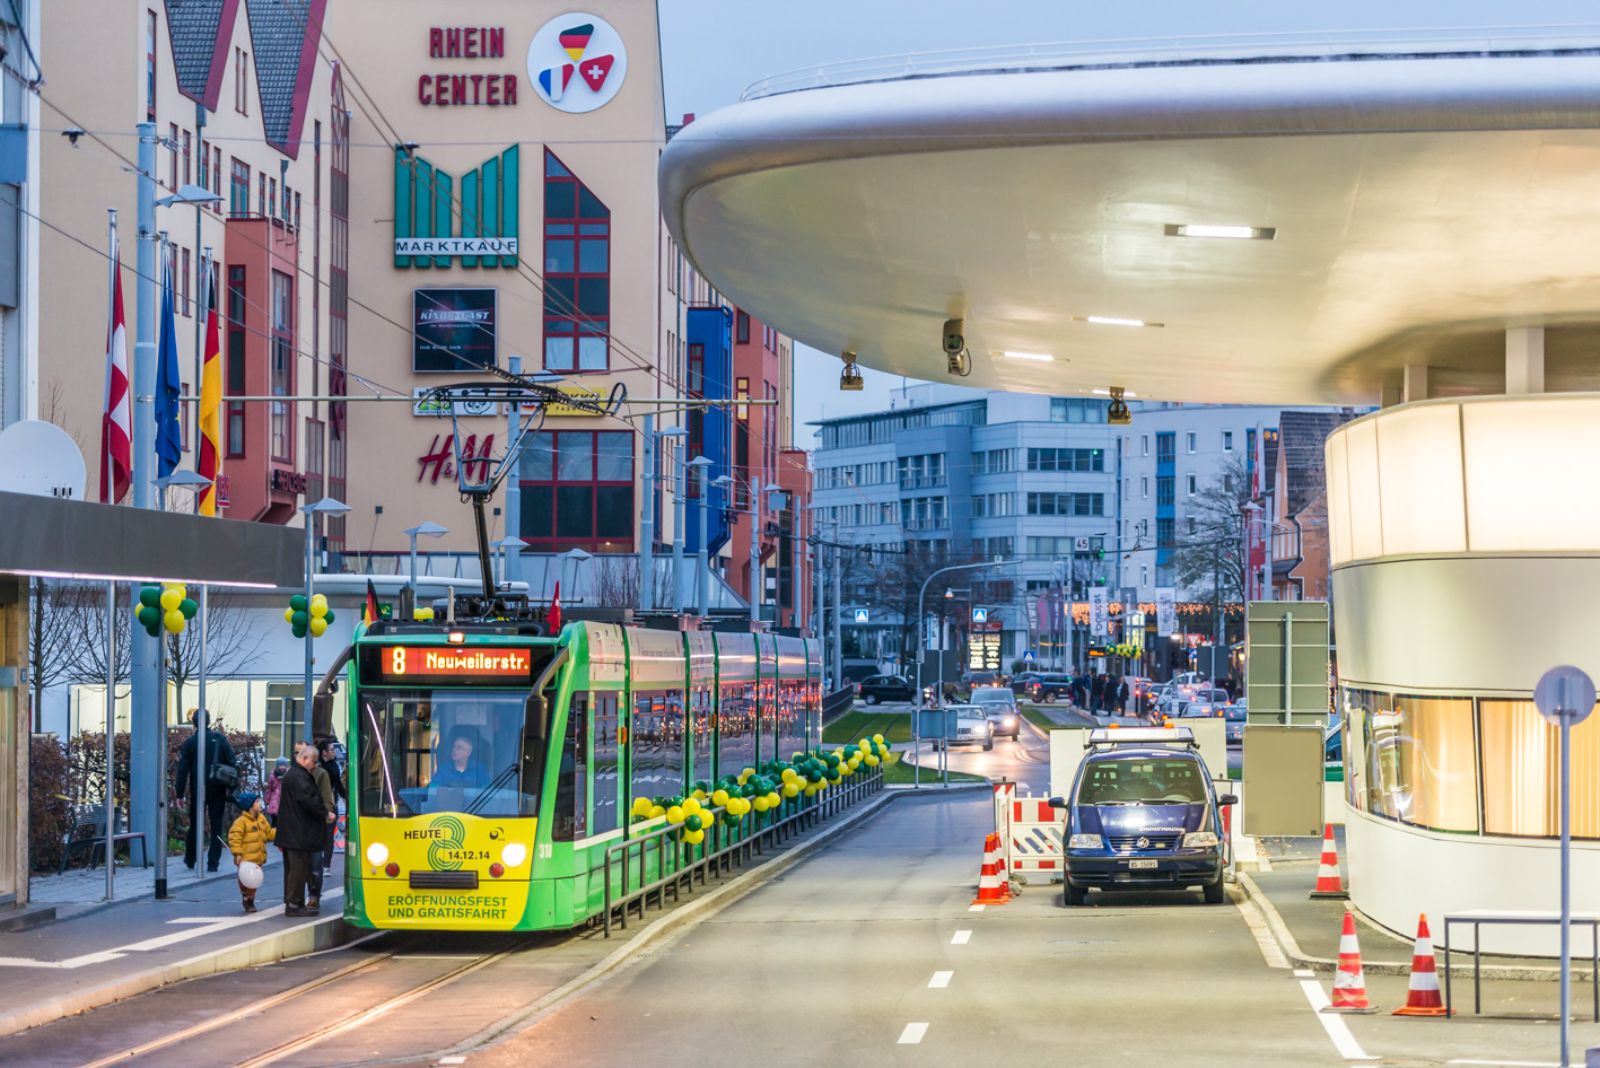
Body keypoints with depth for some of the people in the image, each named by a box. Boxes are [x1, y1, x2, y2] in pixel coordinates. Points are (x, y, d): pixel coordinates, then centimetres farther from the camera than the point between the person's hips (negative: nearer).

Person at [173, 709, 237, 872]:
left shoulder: (189, 742, -3)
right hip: (218, 791, 0)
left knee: (195, 825, 16)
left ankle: (190, 860, 26)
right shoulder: (220, 739, -1)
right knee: (216, 827, 4)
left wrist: (180, 794, -2)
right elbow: (232, 763, -3)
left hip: (197, 790, 0)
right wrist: (231, 787, 3)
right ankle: (213, 863, -1)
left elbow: (183, 770, -5)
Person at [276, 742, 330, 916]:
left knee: (293, 867, 14)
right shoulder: (299, 776, -16)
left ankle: (292, 903, 19)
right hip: (299, 832, -11)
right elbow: (309, 800, -23)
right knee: (299, 867, -6)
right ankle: (294, 904, -5)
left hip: (290, 832, 11)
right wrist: (326, 813, -13)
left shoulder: (291, 774, 18)